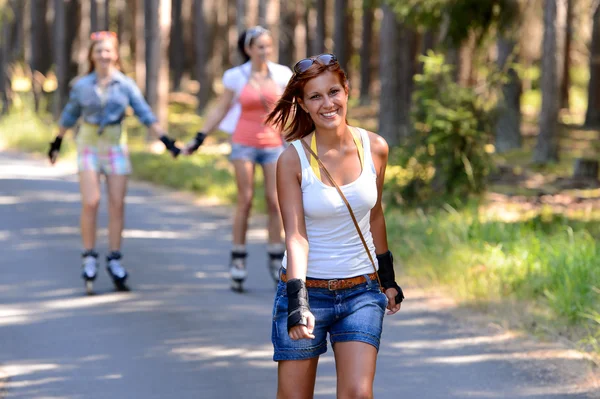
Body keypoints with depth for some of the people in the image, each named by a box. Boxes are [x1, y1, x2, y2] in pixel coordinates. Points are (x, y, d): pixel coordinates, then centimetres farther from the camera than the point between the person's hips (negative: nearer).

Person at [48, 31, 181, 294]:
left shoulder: (125, 85, -1)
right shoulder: (82, 86, -1)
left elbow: (145, 115, -1)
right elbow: (69, 116, 12)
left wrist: (166, 141, -7)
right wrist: (56, 143, 19)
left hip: (115, 146, 1)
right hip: (89, 144, -1)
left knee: (117, 204, 1)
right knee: (91, 202, -12)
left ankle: (114, 260, 10)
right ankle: (89, 257, -1)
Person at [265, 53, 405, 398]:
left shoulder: (375, 148, -2)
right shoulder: (293, 159, -11)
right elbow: (296, 236, -16)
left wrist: (388, 278, 19)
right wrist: (297, 302, -28)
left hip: (362, 292, 2)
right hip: (307, 289, -2)